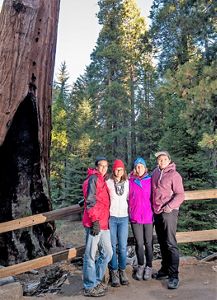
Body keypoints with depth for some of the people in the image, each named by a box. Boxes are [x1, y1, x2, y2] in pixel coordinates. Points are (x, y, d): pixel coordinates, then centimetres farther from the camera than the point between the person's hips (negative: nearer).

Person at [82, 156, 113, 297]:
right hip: (95, 223, -9)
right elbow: (90, 200, -16)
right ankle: (90, 287, 13)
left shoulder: (103, 181, 21)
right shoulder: (93, 178, -7)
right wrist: (95, 221, -19)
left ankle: (96, 281, 29)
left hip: (103, 224, 9)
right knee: (91, 255, 1)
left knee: (107, 253, 14)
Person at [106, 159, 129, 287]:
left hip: (123, 217, 2)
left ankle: (122, 271, 20)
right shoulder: (108, 183, 0)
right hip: (111, 217, -2)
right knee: (113, 246, 4)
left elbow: (129, 198, 15)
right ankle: (114, 272, 17)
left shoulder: (128, 183, 7)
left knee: (123, 246, 3)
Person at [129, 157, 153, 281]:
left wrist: (154, 212, -1)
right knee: (139, 243, 10)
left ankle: (149, 267, 24)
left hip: (148, 216, -1)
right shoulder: (131, 181, 1)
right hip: (135, 217, 1)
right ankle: (140, 266, 27)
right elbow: (129, 198, 5)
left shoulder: (150, 180, -1)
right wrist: (131, 212, 1)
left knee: (148, 243, 8)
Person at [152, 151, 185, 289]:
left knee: (170, 244, -5)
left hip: (169, 212, -6)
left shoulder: (174, 175, -8)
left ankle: (174, 275, 3)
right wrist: (153, 207, 12)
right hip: (156, 212, 6)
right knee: (162, 243, 15)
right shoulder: (155, 173, 9)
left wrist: (170, 206, -22)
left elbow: (180, 195, -10)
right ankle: (165, 269, 29)